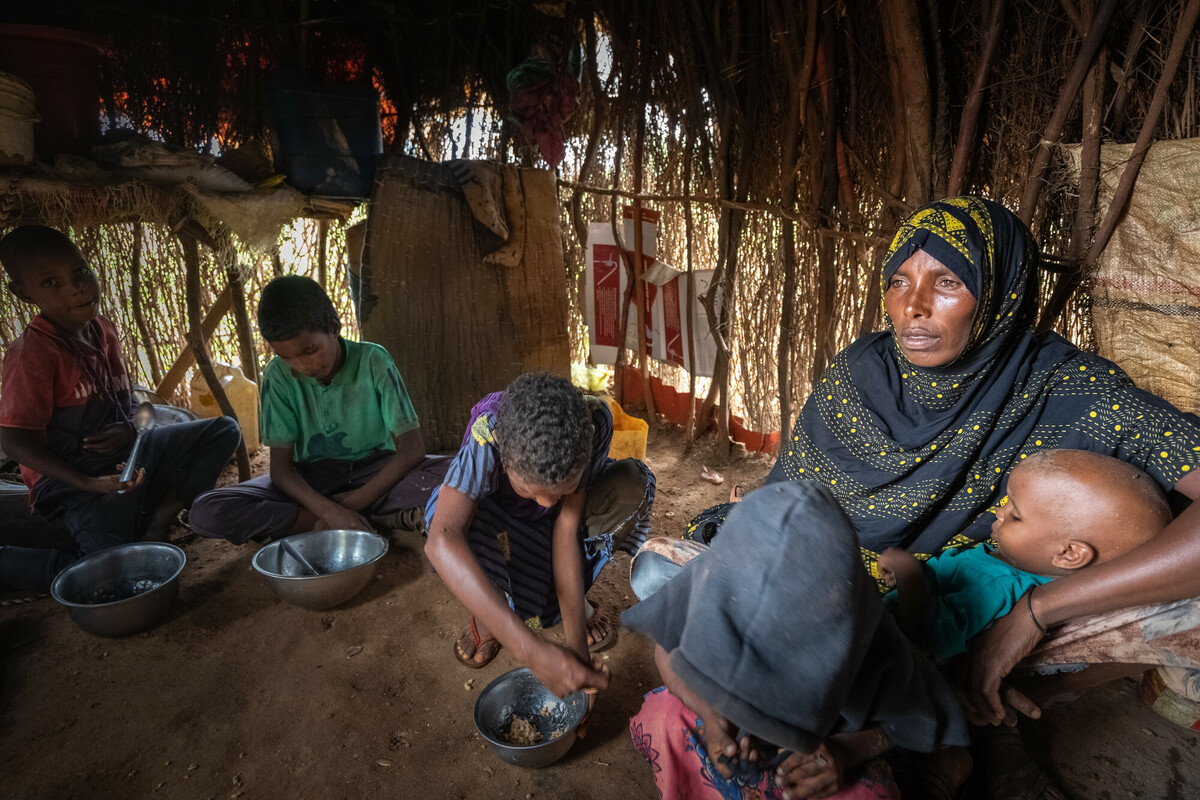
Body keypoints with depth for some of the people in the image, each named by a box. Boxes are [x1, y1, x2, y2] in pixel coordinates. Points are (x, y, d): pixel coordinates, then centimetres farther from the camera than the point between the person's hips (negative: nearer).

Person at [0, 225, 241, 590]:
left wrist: (128, 428, -9)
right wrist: (88, 484, -24)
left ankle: (156, 522, -4)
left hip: (128, 456, 7)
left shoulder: (104, 330, 4)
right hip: (78, 478, -7)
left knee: (223, 431, 0)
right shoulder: (33, 353, -18)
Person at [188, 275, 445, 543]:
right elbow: (280, 468, -13)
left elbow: (412, 448, -19)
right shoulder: (279, 375, -12)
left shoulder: (373, 361, -16)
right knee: (206, 513, -23)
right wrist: (331, 512, -30)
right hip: (312, 478, 2)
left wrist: (355, 503, -25)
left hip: (375, 470, -2)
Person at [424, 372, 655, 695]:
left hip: (553, 525, 2)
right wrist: (535, 653, -57)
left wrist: (577, 641, -35)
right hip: (502, 523, -1)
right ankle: (489, 613, -3)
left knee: (631, 484, -27)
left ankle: (573, 595, -3)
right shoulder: (485, 431, -40)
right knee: (452, 513, -36)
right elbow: (441, 541, -52)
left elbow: (567, 525, -30)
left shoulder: (594, 420, -33)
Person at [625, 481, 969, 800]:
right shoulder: (707, 581, -34)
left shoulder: (875, 645, -35)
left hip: (820, 745, 0)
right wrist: (709, 712, -31)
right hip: (718, 717, 1)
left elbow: (901, 720, -12)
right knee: (658, 720, -27)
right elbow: (666, 648, -14)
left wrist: (845, 751, -32)